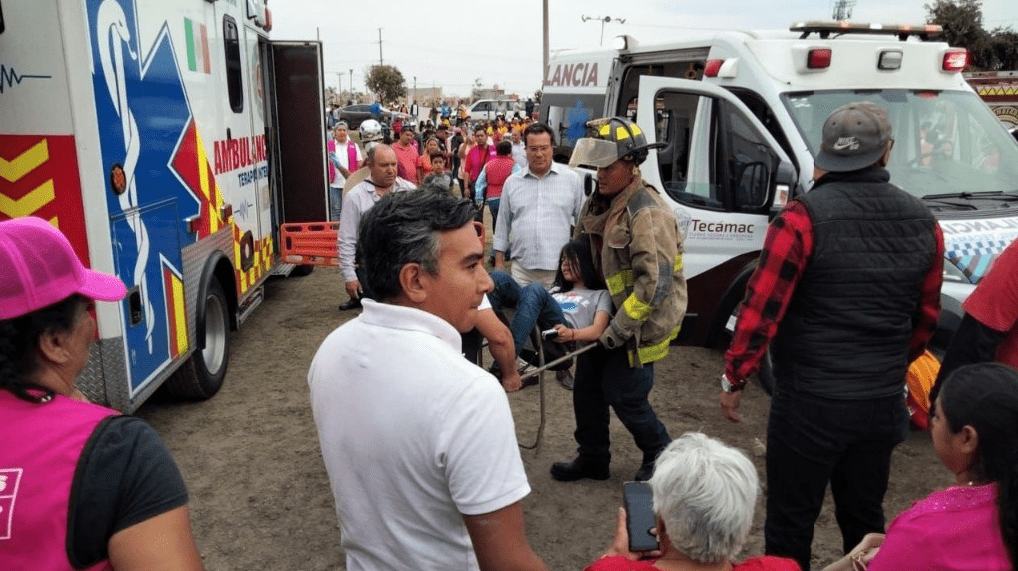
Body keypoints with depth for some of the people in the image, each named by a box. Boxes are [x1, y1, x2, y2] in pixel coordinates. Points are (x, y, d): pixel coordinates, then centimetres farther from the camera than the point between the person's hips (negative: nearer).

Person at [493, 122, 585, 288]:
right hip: (522, 269, 2)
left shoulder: (572, 179, 3)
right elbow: (503, 224, 14)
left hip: (560, 270, -2)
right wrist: (499, 261, 10)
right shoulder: (512, 183, 9)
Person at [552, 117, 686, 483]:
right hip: (607, 313, 9)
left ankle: (661, 456, 26)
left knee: (624, 395, 1)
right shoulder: (599, 204, 5)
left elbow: (656, 282, -29)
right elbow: (582, 253, 20)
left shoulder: (647, 213, -24)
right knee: (587, 386, 13)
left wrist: (620, 328, -26)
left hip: (642, 322, -9)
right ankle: (592, 459, 31)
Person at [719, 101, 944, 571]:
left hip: (810, 400, -5)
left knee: (790, 524, 9)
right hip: (883, 401, 6)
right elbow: (925, 317, 11)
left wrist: (734, 377, -5)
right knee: (865, 519, 22)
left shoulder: (804, 216, -15)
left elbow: (762, 306, -17)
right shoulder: (923, 223, 2)